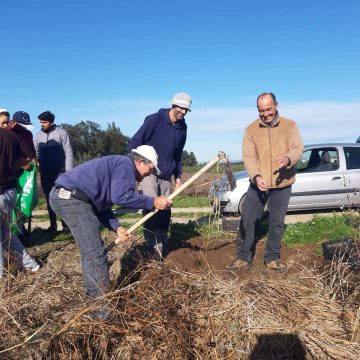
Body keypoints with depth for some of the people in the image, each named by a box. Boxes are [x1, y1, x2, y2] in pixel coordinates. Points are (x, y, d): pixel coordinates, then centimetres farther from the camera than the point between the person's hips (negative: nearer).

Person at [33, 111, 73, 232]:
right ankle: (53, 225, 18)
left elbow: (68, 152, -7)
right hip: (45, 173, 4)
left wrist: (69, 171, -12)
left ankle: (66, 225, 8)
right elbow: (35, 153, 9)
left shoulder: (61, 133, -6)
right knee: (49, 199, 9)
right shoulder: (38, 135, 5)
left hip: (60, 172, -4)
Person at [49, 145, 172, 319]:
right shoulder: (126, 164, -5)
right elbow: (121, 196, -23)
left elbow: (102, 205, 21)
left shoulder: (118, 167, 25)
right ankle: (103, 308, 3)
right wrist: (152, 202, -15)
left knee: (90, 251, 21)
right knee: (96, 254, -6)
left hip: (64, 196, 11)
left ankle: (93, 296, 33)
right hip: (72, 198, -11)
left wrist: (117, 227, 7)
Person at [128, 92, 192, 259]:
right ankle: (153, 246, -6)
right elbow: (135, 142, -9)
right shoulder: (154, 119, -10)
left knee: (165, 210, 6)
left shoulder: (182, 127, 8)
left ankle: (163, 245, 20)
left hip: (166, 176, 5)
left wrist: (178, 175, 12)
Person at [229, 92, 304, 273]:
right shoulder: (251, 129, -1)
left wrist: (288, 158, -33)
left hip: (282, 184, 0)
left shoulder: (289, 125, 0)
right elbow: (248, 157, -7)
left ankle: (272, 258, 25)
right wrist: (256, 176, -24)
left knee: (277, 223, 9)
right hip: (258, 183, 0)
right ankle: (243, 257, 16)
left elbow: (298, 148, -9)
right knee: (247, 221, 1)